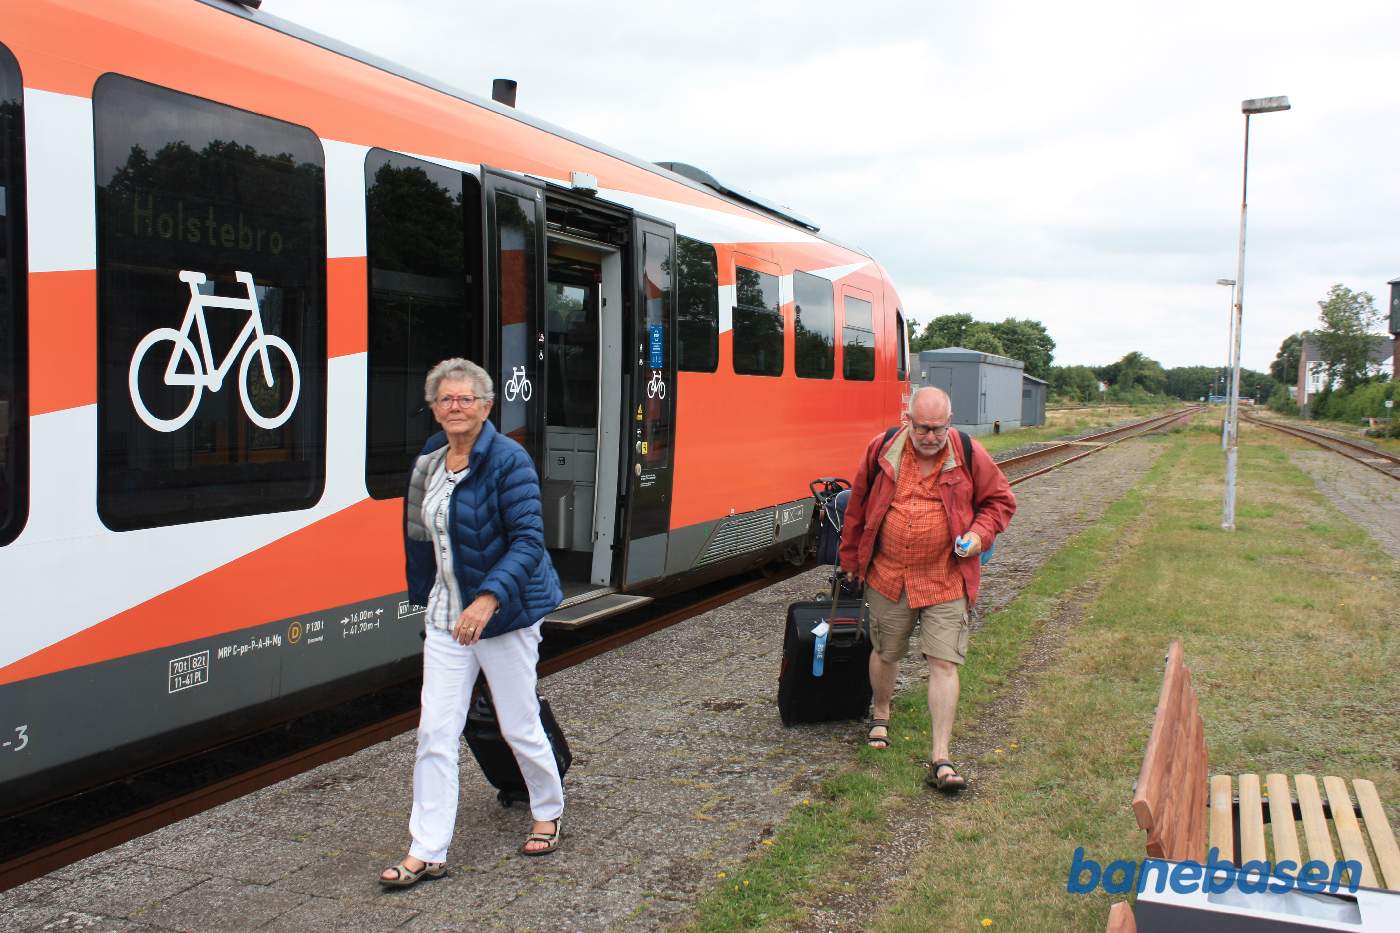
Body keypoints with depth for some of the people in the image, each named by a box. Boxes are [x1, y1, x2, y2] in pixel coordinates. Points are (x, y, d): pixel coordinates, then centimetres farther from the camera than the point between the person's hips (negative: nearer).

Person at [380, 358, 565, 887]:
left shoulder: (508, 460, -15)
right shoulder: (430, 462, 6)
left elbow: (528, 541, -21)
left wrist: (488, 598, -32)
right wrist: (427, 598, 19)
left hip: (504, 611, -6)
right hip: (446, 615, 6)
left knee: (519, 725, 8)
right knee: (435, 733, 2)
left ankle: (549, 813, 34)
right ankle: (427, 852, 9)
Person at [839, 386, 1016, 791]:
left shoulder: (969, 454, -6)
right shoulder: (882, 449, -4)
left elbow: (1000, 500, 7)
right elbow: (858, 504, 8)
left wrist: (980, 532, -12)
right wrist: (851, 557, 14)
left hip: (945, 580, -1)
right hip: (887, 575, 2)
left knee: (944, 663, -7)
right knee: (885, 652, 17)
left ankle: (941, 761, -2)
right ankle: (880, 715, 46)